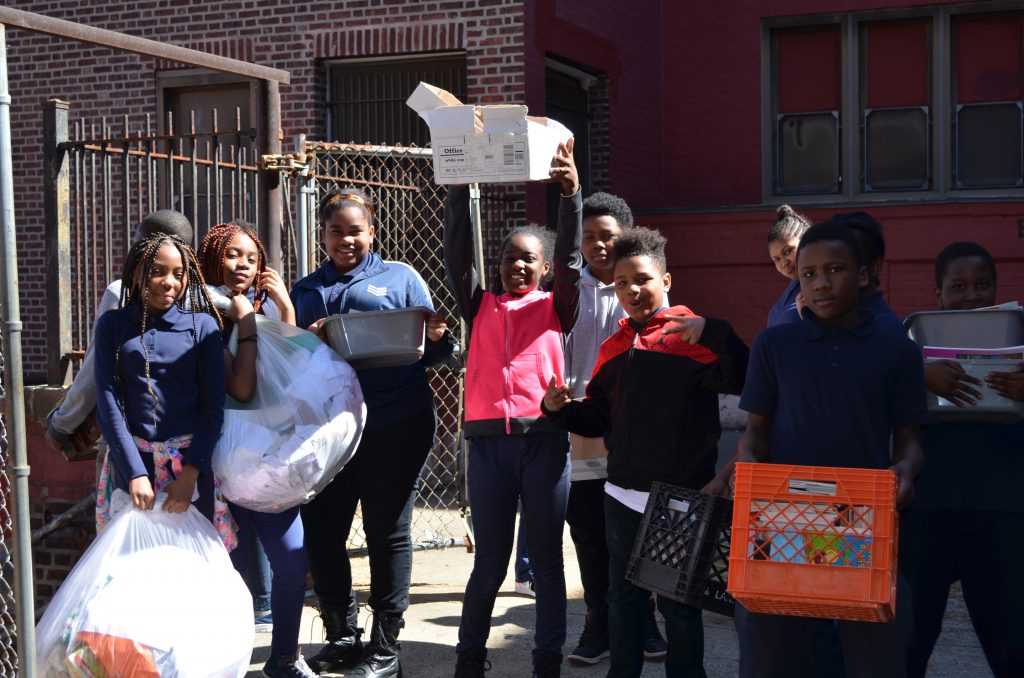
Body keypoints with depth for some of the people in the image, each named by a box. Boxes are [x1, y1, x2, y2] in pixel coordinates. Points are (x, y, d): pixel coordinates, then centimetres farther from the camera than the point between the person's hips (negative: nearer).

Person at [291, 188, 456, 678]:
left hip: (395, 427, -3)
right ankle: (342, 637, 24)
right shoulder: (306, 291, 16)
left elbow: (429, 351, 4)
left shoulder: (401, 278, 6)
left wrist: (438, 338, -19)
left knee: (387, 534, 3)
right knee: (320, 533, 6)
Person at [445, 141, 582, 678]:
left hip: (544, 438, -1)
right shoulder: (480, 308, 13)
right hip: (489, 440, 1)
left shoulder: (556, 308, 9)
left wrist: (570, 192, -20)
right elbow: (457, 255, 1)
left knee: (546, 559, 6)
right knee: (490, 561, 7)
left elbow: (569, 258, -6)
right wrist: (458, 191, -11)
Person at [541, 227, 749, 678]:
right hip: (623, 494, 6)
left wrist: (714, 332, -33)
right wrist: (561, 409, -2)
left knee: (679, 600, 7)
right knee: (623, 597, 16)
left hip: (680, 497, -6)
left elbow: (742, 379, -22)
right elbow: (598, 418, 15)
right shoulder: (614, 347, 10)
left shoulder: (690, 335, -9)